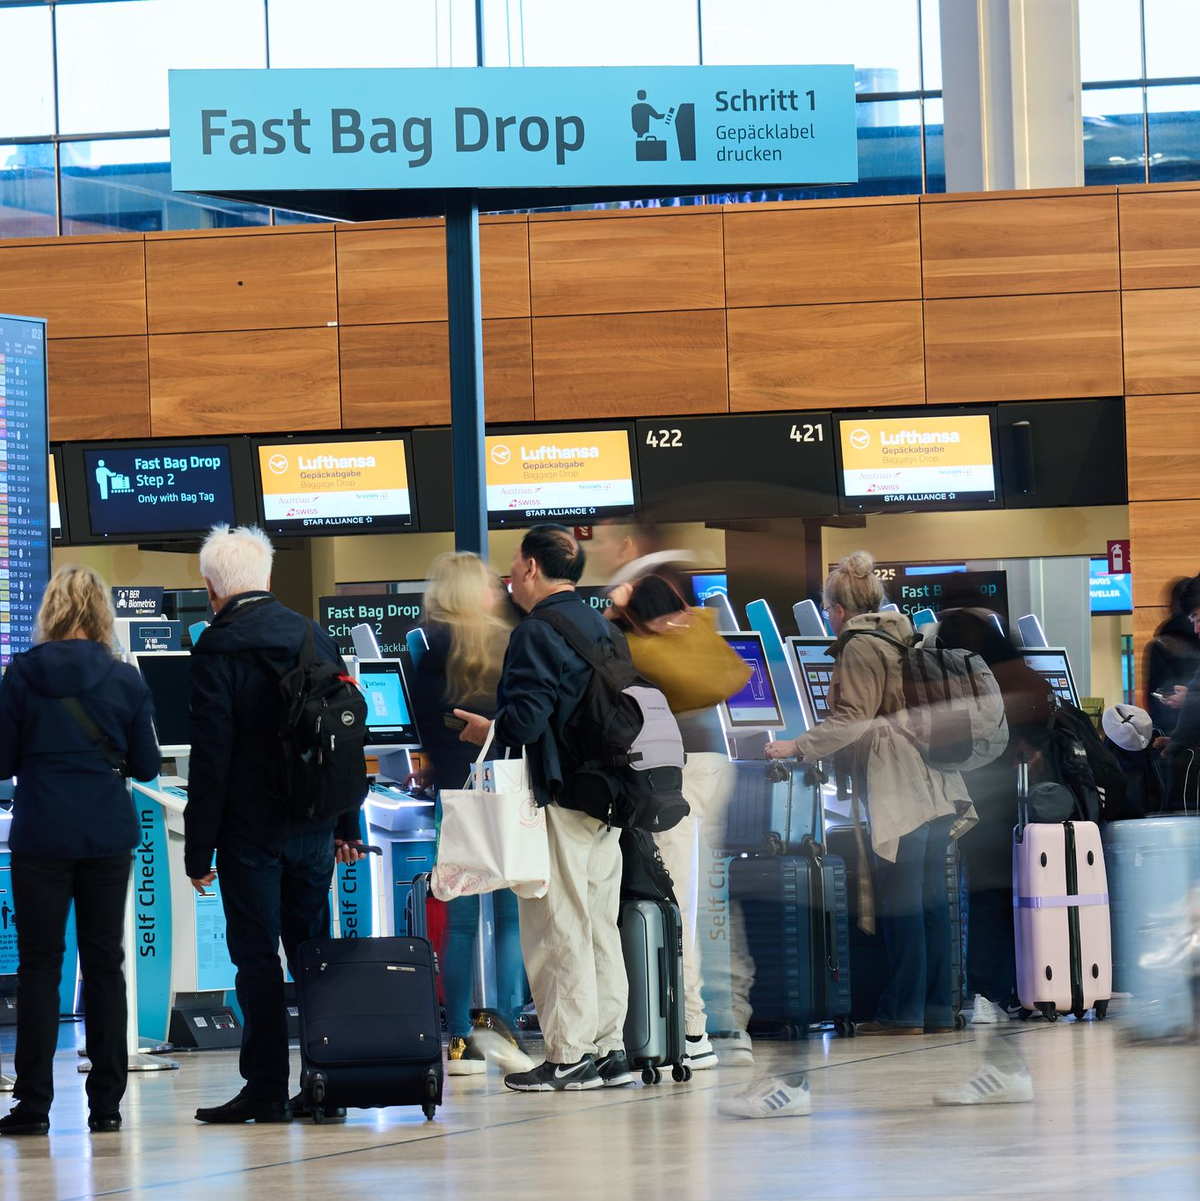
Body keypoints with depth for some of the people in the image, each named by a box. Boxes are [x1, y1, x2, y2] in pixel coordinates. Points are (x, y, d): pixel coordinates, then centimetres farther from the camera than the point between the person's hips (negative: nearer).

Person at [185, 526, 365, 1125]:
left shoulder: (218, 647, -10)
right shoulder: (316, 636, 8)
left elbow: (211, 754, -13)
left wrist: (198, 847, -9)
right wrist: (347, 824, 17)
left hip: (250, 827, -6)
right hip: (314, 825, 6)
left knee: (256, 957, -2)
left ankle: (266, 1088, -3)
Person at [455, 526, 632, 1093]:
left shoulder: (536, 633, -13)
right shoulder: (604, 629, 13)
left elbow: (524, 722, -20)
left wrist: (483, 729, 0)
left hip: (557, 800, -8)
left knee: (559, 929, -5)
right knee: (600, 924, 12)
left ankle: (569, 1056, -4)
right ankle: (608, 1048, 13)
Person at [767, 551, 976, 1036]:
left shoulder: (859, 646, -7)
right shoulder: (905, 634, 19)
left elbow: (852, 720, -14)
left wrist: (798, 747, -8)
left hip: (896, 788, -9)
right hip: (935, 784, 9)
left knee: (899, 900, -6)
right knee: (931, 897, 8)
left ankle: (904, 1010, -6)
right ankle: (938, 1008, 9)